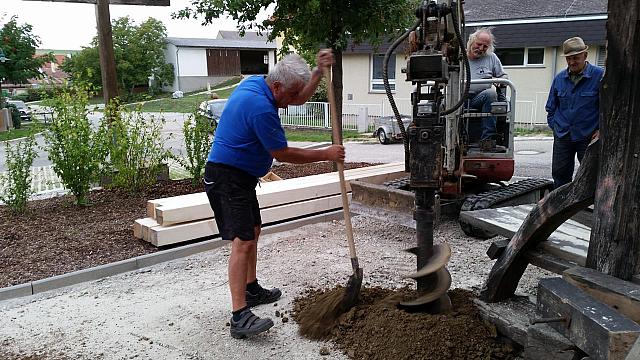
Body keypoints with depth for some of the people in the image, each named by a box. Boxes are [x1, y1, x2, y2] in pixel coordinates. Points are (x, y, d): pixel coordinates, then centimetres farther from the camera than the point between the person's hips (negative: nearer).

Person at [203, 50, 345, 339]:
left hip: (239, 176, 11)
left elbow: (300, 99, 19)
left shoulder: (256, 82, 5)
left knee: (253, 231, 19)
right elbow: (282, 154, -17)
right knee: (243, 241, -16)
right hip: (227, 177, -11)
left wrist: (319, 71, 5)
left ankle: (252, 290, 32)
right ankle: (240, 316, -18)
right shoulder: (261, 108, -26)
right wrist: (326, 155, -8)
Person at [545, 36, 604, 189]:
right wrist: (554, 126, 8)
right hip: (562, 136, 4)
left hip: (589, 136, -3)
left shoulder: (599, 76, -7)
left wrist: (602, 129, -9)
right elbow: (551, 107, 17)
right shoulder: (559, 78, 6)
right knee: (560, 173, 6)